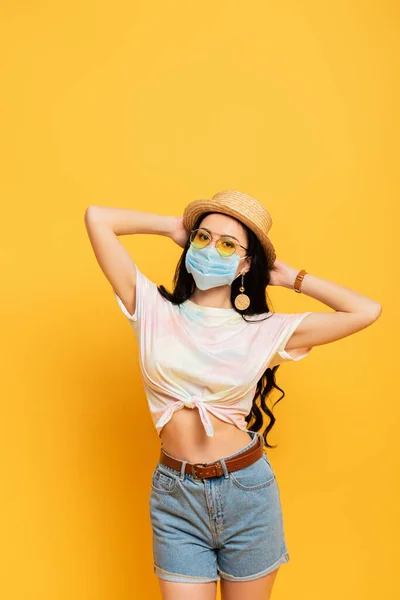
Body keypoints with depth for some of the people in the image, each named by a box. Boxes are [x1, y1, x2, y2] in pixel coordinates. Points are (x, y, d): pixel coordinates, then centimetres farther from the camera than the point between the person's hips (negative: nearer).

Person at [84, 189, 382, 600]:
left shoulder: (266, 331, -3)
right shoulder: (153, 310, -2)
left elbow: (368, 311, -5)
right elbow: (97, 218, -5)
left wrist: (290, 278, 1)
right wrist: (174, 226, 4)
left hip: (247, 493, 1)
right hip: (175, 495, 0)